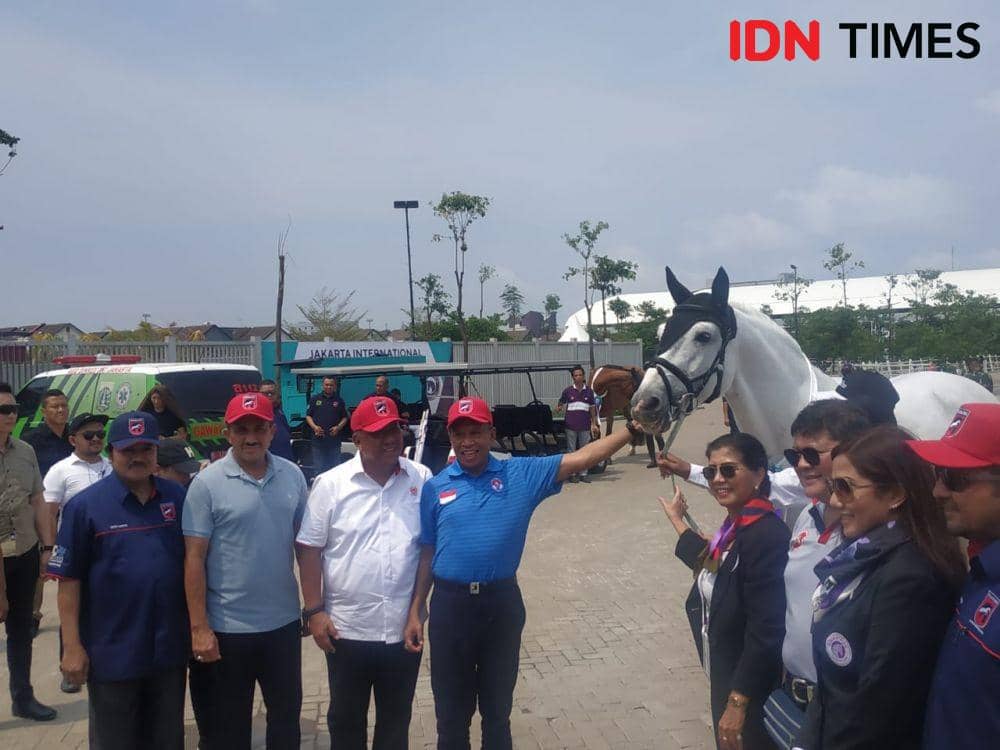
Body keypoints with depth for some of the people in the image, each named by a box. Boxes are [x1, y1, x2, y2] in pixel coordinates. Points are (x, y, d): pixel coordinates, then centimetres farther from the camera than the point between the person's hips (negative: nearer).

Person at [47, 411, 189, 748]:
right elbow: (69, 579, -8)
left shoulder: (178, 497, 2)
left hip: (170, 649, 3)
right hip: (112, 653, -3)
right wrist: (72, 646, -11)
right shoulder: (84, 505, -8)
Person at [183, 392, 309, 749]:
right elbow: (194, 558, -11)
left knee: (286, 716, 19)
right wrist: (199, 627, -13)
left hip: (284, 622, 3)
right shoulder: (207, 483, -11)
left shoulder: (292, 476, 0)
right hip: (228, 628, -3)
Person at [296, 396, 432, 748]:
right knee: (346, 718, 16)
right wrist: (314, 610, -7)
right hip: (347, 628, -1)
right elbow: (309, 549, -3)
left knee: (397, 719, 17)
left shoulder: (422, 479, -1)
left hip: (404, 627, 1)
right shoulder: (331, 484, -6)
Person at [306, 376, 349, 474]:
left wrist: (338, 427, -8)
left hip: (334, 440, 0)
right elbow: (308, 416, 8)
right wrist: (314, 427, -9)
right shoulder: (315, 399, 7)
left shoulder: (339, 401, 8)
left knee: (335, 467, 5)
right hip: (318, 440, 0)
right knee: (319, 469, 4)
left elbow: (345, 417, 10)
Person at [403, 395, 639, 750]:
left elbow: (580, 459, -6)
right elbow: (427, 553, 4)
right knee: (451, 711, 14)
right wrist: (415, 612, 3)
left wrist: (633, 428, -12)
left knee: (498, 707, 16)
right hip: (450, 603, 0)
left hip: (502, 602, 0)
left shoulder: (521, 474, -1)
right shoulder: (435, 488, 0)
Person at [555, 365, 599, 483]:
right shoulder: (567, 391, 2)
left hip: (585, 426, 2)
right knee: (571, 450, 3)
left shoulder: (589, 391, 5)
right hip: (571, 425, -1)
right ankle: (572, 474, 10)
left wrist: (594, 424, 7)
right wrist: (559, 408, -10)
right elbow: (560, 404, 13)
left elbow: (592, 408, 10)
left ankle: (583, 474, 14)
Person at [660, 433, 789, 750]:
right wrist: (677, 520, 27)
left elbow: (766, 631, -26)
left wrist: (738, 702, -22)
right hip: (726, 677, 9)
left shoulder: (767, 534, -24)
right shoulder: (736, 525, 3)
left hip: (749, 690, -9)